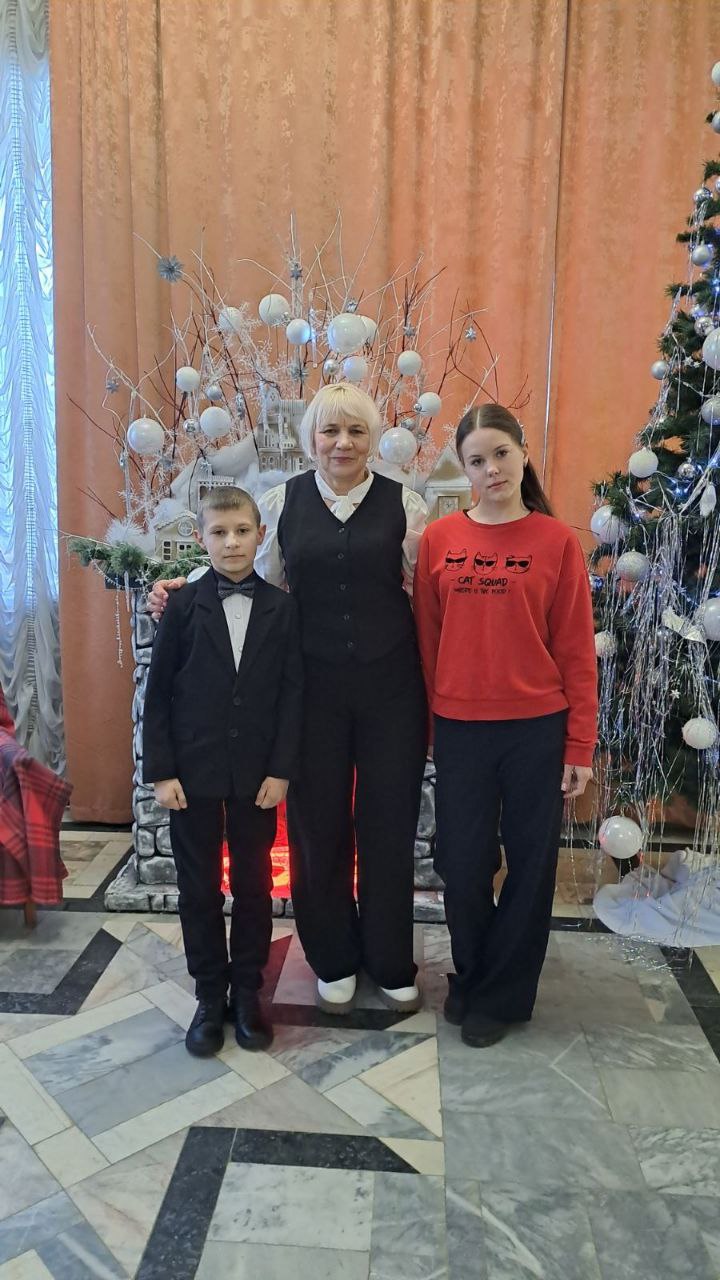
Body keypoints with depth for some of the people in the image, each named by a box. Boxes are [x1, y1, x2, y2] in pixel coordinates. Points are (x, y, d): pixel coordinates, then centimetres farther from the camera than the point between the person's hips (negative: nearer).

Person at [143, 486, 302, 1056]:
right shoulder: (183, 605, -3)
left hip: (257, 773, 1)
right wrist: (161, 770, -6)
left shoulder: (282, 608, -2)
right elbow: (158, 692, -2)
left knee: (253, 884, 12)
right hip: (193, 769, 0)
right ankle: (210, 996, 26)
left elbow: (291, 693, -2)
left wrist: (281, 769, -7)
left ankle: (247, 991, 29)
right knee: (199, 887, 10)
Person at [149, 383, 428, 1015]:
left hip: (390, 686, 0)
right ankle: (334, 959, 34)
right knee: (318, 825, 10)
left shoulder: (404, 503, 0)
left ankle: (390, 961, 32)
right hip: (313, 686, 1)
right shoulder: (282, 501, 3)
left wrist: (418, 562, -14)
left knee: (390, 822, 10)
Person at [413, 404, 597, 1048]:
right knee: (463, 865, 11)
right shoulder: (439, 539, 0)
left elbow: (576, 650, -2)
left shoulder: (557, 541, -4)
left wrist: (580, 745, -3)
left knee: (530, 864, 11)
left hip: (537, 729, -1)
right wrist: (428, 724, 6)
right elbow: (428, 640, 5)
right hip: (460, 729, 1)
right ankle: (471, 974, 39)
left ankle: (502, 995, 33)